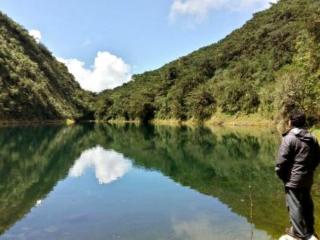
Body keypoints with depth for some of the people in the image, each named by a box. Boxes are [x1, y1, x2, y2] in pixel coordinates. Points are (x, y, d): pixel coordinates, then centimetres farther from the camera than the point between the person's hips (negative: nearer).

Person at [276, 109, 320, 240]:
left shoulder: (289, 138, -18)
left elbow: (281, 161, -20)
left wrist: (281, 175, -5)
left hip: (293, 179, -7)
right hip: (308, 179, 7)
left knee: (294, 205, 7)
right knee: (307, 203, 21)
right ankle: (309, 230, 38)